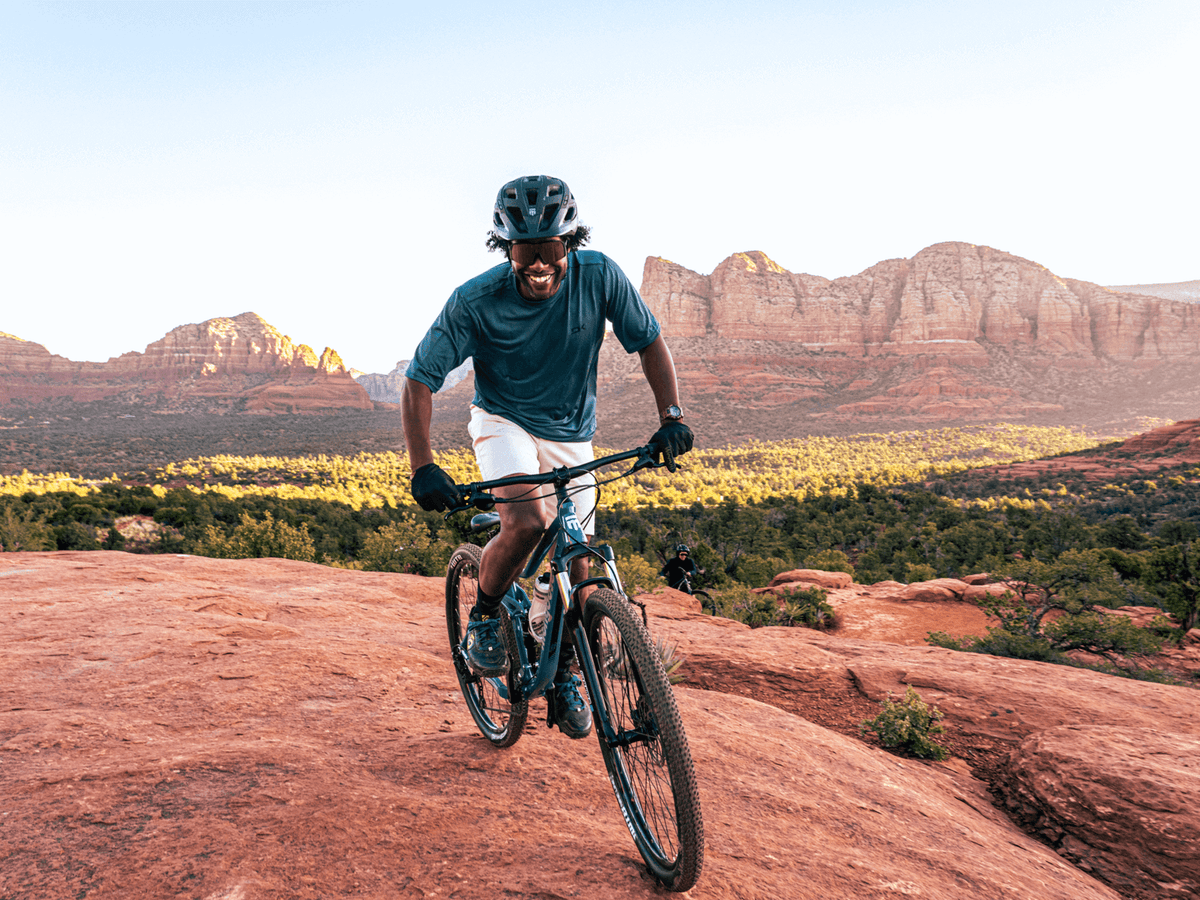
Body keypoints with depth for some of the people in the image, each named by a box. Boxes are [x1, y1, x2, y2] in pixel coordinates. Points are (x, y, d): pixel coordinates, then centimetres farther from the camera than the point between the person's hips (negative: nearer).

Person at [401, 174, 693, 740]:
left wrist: (671, 416, -20)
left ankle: (564, 675, 27)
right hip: (504, 422, -2)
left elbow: (649, 342, -8)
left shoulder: (598, 276, -20)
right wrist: (422, 467, -31)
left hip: (570, 434, 3)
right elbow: (418, 381, -20)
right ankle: (483, 618, 1)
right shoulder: (475, 301, -25)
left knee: (576, 566, 3)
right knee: (527, 522, -31)